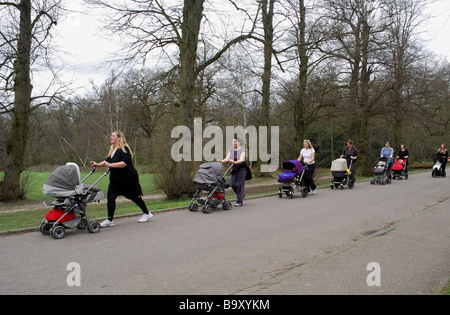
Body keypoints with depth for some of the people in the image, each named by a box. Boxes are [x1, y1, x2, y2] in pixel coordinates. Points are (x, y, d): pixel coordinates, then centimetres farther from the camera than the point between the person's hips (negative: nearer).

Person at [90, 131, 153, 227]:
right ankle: (110, 220, 2)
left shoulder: (124, 149, -19)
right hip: (115, 179, 8)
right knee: (110, 196, -6)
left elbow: (125, 163, -30)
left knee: (135, 197, 7)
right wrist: (98, 164, 1)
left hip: (129, 178, -7)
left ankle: (147, 213, 27)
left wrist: (110, 165, -35)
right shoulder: (112, 149, 8)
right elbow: (107, 161, 17)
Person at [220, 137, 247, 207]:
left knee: (240, 184, -6)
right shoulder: (231, 150, 8)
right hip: (234, 169, 5)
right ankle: (242, 195, 24)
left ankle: (239, 201, 1)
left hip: (241, 169, -5)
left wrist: (234, 162, -40)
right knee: (233, 184, -2)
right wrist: (222, 161, -22)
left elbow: (241, 160, -22)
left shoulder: (242, 150, -8)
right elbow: (227, 158, -2)